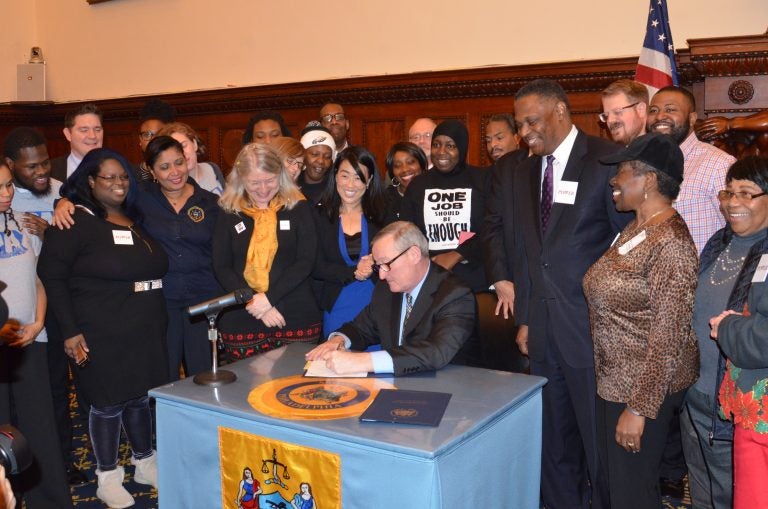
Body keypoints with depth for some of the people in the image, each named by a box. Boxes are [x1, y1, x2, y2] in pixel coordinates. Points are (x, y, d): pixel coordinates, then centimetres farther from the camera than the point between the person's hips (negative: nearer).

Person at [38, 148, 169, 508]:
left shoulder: (135, 218, 11)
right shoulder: (75, 221, -8)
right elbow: (51, 275, -10)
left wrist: (157, 322, 15)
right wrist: (70, 330, -14)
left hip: (146, 331, 6)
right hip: (102, 335, -6)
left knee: (140, 396, 16)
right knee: (108, 404, 5)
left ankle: (145, 464, 33)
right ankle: (108, 478, 22)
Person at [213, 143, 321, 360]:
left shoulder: (299, 208, 4)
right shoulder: (229, 214, 7)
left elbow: (306, 261, -3)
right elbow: (221, 268, 3)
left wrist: (268, 298, -13)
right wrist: (254, 303, -10)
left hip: (296, 318, -1)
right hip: (242, 322, 1)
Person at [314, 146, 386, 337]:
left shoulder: (382, 216, 3)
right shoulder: (321, 216, 2)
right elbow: (316, 268, -3)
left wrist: (376, 266, -17)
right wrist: (354, 272, -14)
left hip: (376, 306, 0)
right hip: (337, 308, 0)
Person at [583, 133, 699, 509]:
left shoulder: (670, 242, -22)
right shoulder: (636, 228, 7)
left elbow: (669, 336, -23)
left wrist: (639, 408, -22)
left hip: (645, 389, -9)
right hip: (614, 379, 9)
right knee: (614, 477, 22)